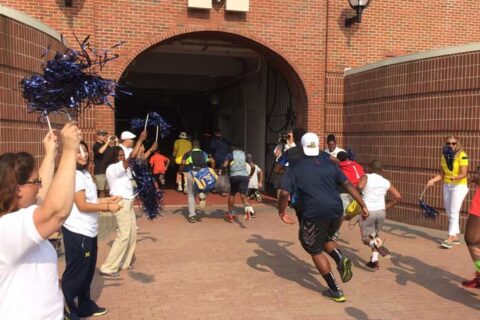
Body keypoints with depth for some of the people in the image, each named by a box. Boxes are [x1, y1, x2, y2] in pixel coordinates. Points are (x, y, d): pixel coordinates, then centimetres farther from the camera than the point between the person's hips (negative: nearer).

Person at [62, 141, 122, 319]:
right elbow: (82, 205, -21)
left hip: (88, 231, 10)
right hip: (77, 232, -10)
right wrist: (108, 208, -18)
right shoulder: (74, 175, -18)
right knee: (74, 274, 2)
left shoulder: (85, 174, 12)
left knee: (87, 271, 21)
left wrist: (108, 199, 9)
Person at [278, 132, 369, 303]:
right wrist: (363, 205, 8)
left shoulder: (295, 168, 1)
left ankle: (335, 291, 16)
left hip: (313, 215, -4)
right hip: (335, 211, 5)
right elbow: (348, 184, 5)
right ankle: (341, 259, 1)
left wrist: (281, 212, 9)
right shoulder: (329, 164, 10)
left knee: (315, 251, 14)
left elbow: (284, 193, -7)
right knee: (325, 239, 31)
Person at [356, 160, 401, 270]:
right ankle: (374, 260, 18)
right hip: (381, 211, 4)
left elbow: (359, 186, -24)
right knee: (375, 235, 25)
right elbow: (398, 197, 5)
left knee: (366, 238, 9)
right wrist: (386, 207, 13)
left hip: (367, 211, -4)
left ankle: (377, 245, -24)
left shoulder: (366, 177, -3)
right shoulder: (386, 182, 8)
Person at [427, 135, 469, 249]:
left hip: (459, 186, -7)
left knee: (453, 213, -12)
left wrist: (455, 177, -40)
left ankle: (450, 239, -13)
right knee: (449, 213, 11)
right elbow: (441, 174, 6)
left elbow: (464, 174, -21)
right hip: (447, 186, 7)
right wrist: (432, 180, -10)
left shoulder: (462, 155, -15)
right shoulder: (444, 156, 4)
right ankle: (456, 237, 22)